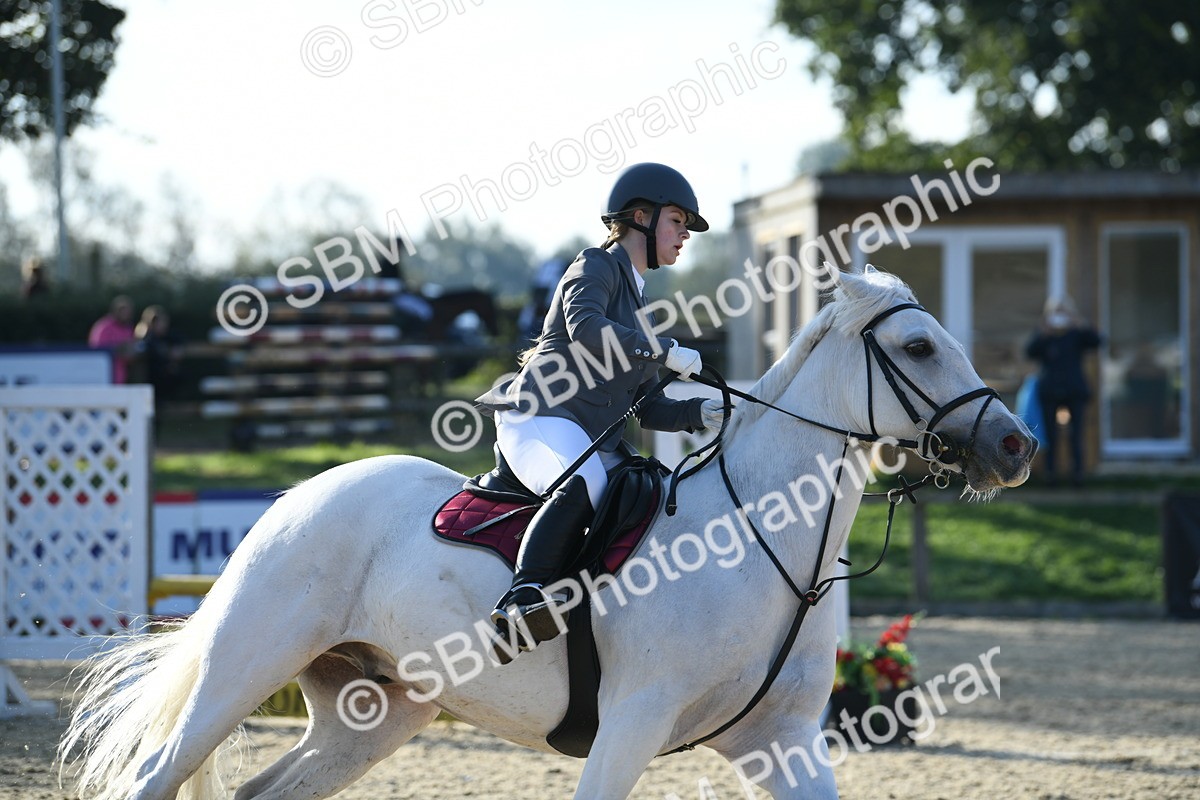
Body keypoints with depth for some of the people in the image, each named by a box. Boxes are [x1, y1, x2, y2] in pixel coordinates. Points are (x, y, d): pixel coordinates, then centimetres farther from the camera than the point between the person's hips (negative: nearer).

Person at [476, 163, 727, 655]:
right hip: (539, 420, -9)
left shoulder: (638, 306, 29)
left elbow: (645, 410, 24)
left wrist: (698, 413, 6)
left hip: (594, 443, 9)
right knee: (585, 484, -37)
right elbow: (584, 327, -19)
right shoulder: (598, 266, 5)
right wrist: (666, 352, -18)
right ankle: (525, 597, -49)